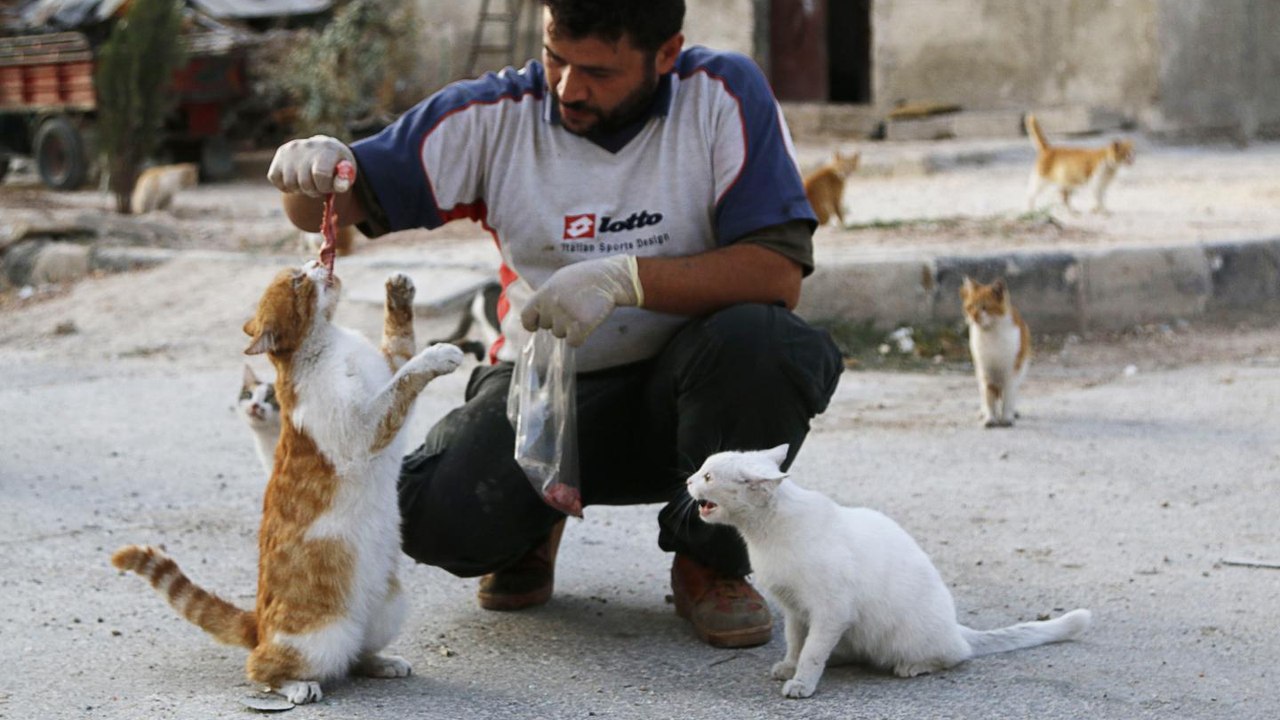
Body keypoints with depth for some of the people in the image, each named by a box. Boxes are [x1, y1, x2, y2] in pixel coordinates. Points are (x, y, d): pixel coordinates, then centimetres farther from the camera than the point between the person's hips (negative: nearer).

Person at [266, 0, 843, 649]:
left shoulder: (724, 95, -11)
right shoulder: (495, 117, -5)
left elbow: (779, 272, -19)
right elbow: (338, 207, -3)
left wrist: (625, 278, -30)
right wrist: (309, 171, -28)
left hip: (673, 389, -1)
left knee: (759, 342, -35)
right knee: (436, 513, -28)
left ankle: (710, 560, -5)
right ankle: (535, 525, 13)